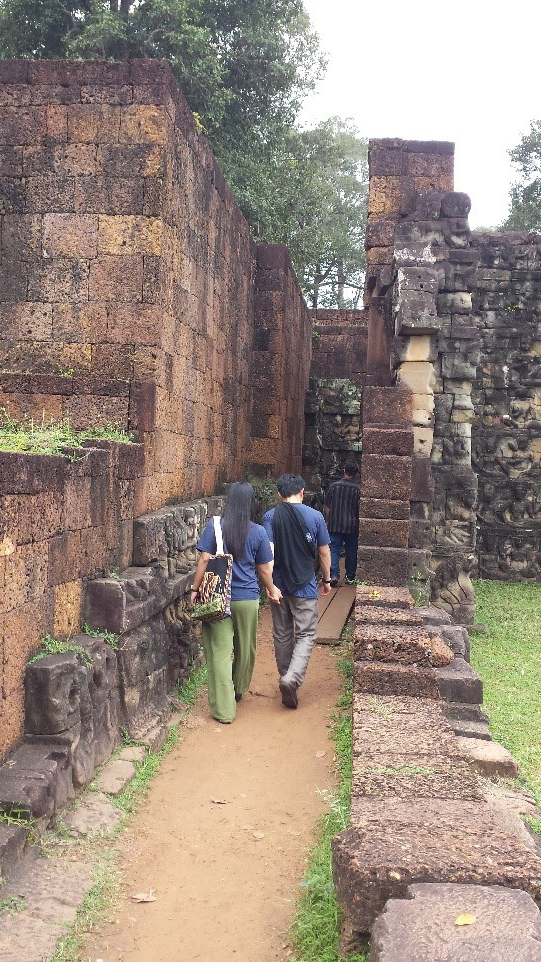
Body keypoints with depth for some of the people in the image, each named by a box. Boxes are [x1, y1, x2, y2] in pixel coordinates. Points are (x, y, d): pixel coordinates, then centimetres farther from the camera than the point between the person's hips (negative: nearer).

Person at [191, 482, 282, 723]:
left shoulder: (215, 526, -8)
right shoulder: (258, 532, -3)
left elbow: (204, 560, -9)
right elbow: (264, 569, 4)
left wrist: (195, 589, 1)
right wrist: (272, 590, 20)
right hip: (248, 599, 2)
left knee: (219, 651, 2)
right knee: (245, 649, 21)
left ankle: (224, 709, 2)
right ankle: (238, 691, 41)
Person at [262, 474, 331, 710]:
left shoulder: (270, 517, -4)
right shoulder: (315, 516, -4)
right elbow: (324, 552, 2)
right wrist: (327, 579, 15)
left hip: (279, 584, 2)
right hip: (305, 586, -2)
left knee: (282, 635, 15)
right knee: (306, 635, 3)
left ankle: (286, 679, 26)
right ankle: (292, 679, -16)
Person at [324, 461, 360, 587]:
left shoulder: (333, 486, -2)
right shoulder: (359, 489, -6)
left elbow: (327, 507, 1)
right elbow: (361, 509, -2)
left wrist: (327, 521, 13)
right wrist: (357, 522, 12)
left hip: (334, 525, 0)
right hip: (352, 525, 0)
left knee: (334, 549, 2)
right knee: (351, 551, 10)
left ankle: (334, 574, -13)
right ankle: (350, 577, 16)